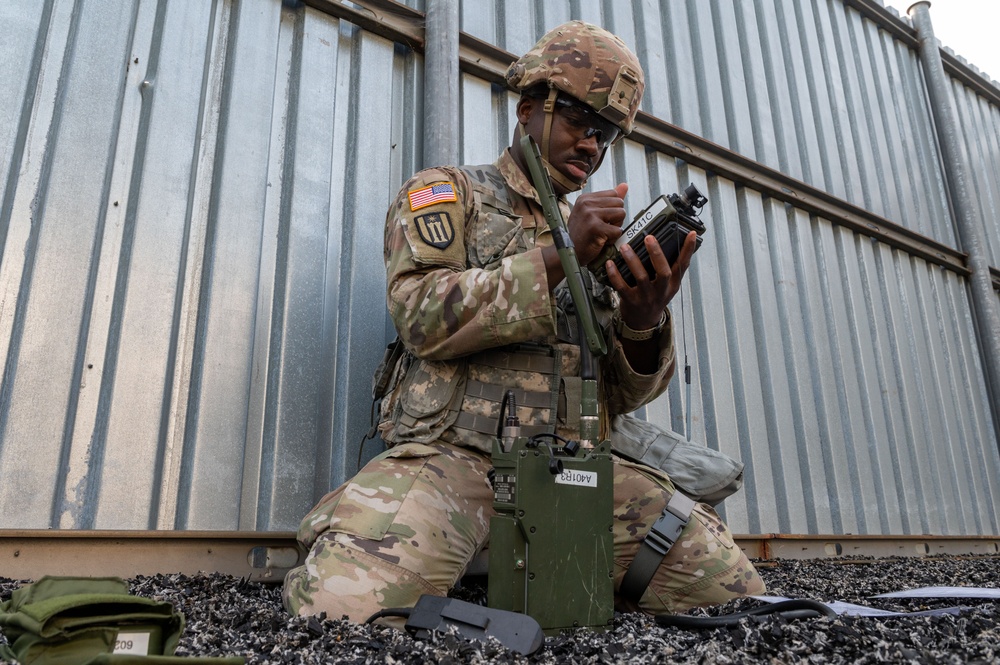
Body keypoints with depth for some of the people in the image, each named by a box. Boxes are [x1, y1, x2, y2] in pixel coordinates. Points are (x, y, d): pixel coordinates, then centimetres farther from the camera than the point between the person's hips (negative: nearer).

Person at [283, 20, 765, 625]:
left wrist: (645, 319, -11)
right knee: (342, 604, -29)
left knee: (732, 587, -8)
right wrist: (557, 257, -16)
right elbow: (423, 316, -10)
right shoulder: (446, 191, 10)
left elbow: (620, 395, 11)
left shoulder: (598, 237, 21)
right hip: (454, 454, -4)